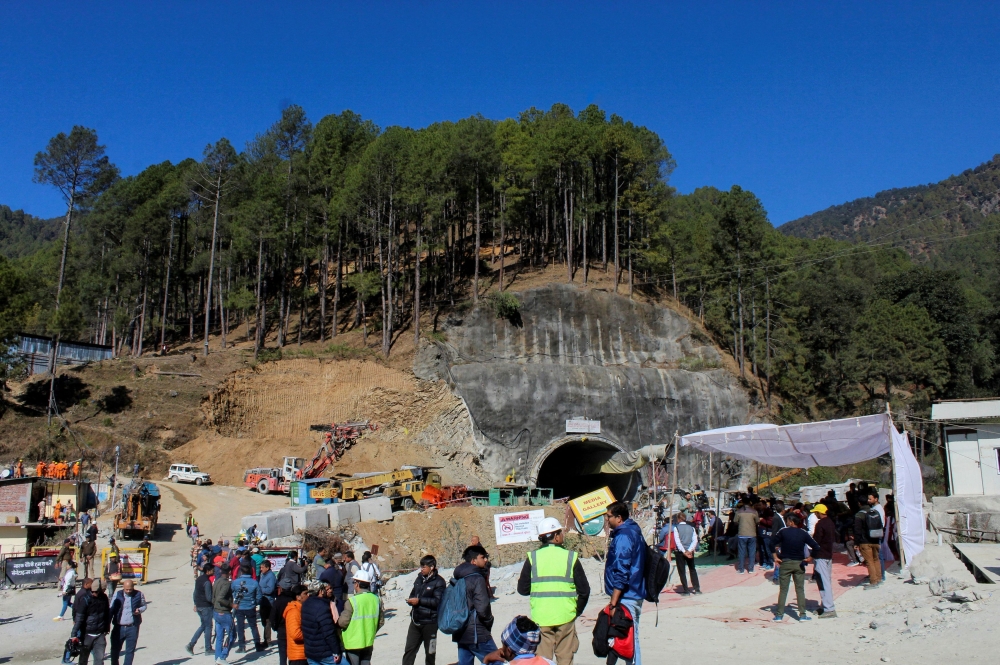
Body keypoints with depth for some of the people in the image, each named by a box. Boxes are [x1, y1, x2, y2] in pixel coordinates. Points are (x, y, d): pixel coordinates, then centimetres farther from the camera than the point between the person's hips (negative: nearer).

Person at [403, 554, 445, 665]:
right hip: (415, 620, 6)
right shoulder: (419, 578, 10)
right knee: (409, 650, 4)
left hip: (429, 622, -6)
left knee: (429, 652, 8)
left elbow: (438, 601, -18)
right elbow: (413, 593, 21)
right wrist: (411, 600, -3)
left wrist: (419, 600, -20)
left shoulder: (438, 581, -10)